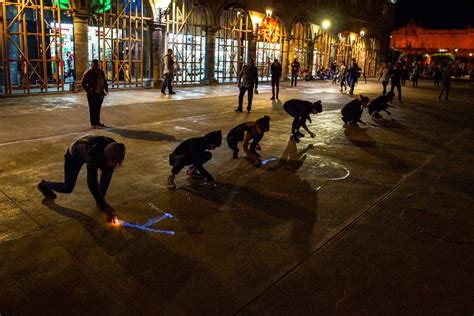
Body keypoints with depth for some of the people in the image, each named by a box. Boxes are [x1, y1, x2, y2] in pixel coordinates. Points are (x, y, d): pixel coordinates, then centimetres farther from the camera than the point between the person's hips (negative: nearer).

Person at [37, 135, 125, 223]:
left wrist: (101, 198, -19)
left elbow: (107, 175, -18)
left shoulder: (113, 149, -30)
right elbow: (91, 182, -45)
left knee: (107, 170, -19)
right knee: (67, 188, 2)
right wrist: (104, 207, -44)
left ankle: (100, 200, -3)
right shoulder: (93, 153, -47)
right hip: (73, 155, -4)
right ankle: (43, 185, 33)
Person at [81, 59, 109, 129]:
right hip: (92, 94, -6)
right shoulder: (88, 73, -7)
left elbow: (104, 81, 19)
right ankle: (93, 124, 3)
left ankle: (97, 122, 23)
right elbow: (84, 84, -7)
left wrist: (106, 89, 7)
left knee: (98, 109, 13)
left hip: (100, 93, 6)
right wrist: (89, 91, -13)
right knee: (93, 109, -2)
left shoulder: (101, 72, 11)